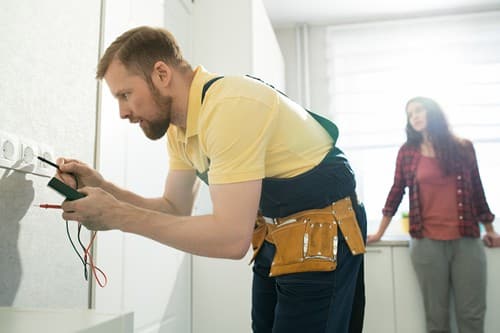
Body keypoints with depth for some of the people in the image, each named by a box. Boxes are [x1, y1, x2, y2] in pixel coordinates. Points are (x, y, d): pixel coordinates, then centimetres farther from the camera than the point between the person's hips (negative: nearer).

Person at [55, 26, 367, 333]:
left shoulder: (231, 106, -27)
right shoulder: (179, 127, 3)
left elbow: (231, 238, -30)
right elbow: (176, 209, 9)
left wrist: (118, 215, -23)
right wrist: (102, 188, -6)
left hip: (322, 238, -8)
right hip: (273, 241, 8)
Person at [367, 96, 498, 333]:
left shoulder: (463, 147, 7)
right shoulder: (407, 152, 5)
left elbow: (477, 191, 14)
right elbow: (397, 192, 9)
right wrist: (379, 233, 10)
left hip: (467, 241, 1)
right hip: (427, 243, -1)